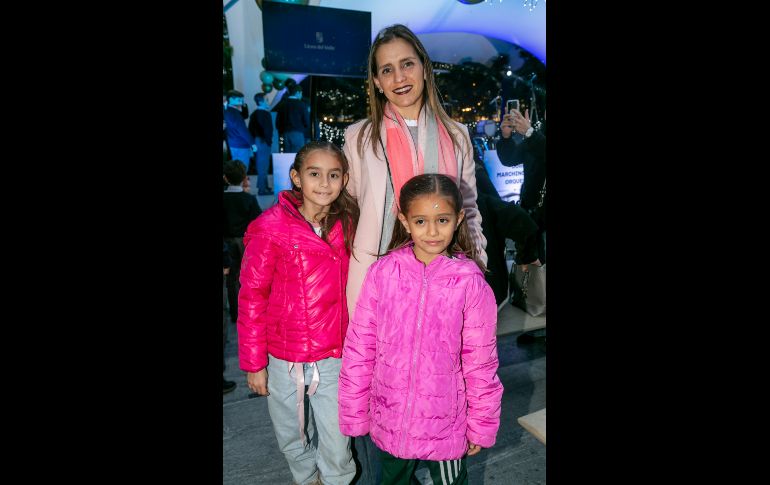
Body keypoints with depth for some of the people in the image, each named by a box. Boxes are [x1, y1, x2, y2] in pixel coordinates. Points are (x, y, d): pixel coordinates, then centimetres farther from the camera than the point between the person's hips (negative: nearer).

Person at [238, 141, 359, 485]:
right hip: (282, 359, -1)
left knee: (337, 445, 8)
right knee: (290, 438, 20)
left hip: (334, 357, 1)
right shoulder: (272, 226, -12)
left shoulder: (347, 225, -3)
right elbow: (251, 296, -8)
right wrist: (253, 363, -5)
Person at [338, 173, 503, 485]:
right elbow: (359, 346, -6)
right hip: (388, 421, 2)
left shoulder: (470, 282, -16)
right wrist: (354, 412, 0)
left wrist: (482, 425, 0)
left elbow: (480, 360, -7)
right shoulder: (383, 272, -12)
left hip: (445, 425, -1)